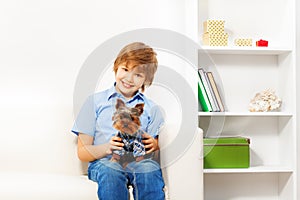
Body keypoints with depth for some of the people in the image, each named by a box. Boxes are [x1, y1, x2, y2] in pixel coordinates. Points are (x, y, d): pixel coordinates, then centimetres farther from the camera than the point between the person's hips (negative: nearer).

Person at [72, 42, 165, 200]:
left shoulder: (151, 108, 18)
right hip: (103, 162, -1)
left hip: (139, 161, 1)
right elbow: (82, 152, 7)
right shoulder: (95, 101, 12)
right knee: (110, 170, -38)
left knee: (150, 170, -35)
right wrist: (106, 148, -14)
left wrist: (154, 144, -11)